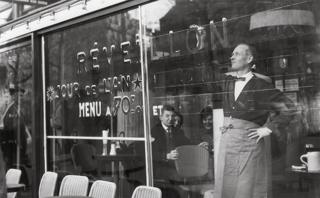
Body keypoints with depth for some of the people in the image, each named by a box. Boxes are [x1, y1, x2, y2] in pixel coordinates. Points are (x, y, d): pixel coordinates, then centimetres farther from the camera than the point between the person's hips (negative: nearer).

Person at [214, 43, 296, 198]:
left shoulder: (261, 85, -7)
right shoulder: (227, 83, 10)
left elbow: (288, 108, -7)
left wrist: (268, 128, -9)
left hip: (249, 143, -5)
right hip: (227, 142, 6)